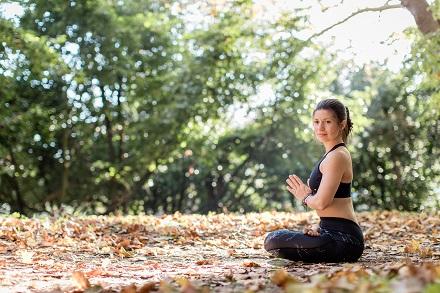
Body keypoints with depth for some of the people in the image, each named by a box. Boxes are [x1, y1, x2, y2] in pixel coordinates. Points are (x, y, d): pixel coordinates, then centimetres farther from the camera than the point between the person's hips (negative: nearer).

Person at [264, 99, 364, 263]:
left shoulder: (337, 157, -15)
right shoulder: (333, 154, 17)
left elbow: (321, 202, -23)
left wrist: (305, 197, -1)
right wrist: (318, 228, 4)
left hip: (343, 239, -11)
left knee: (273, 241, -20)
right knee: (275, 238, 26)